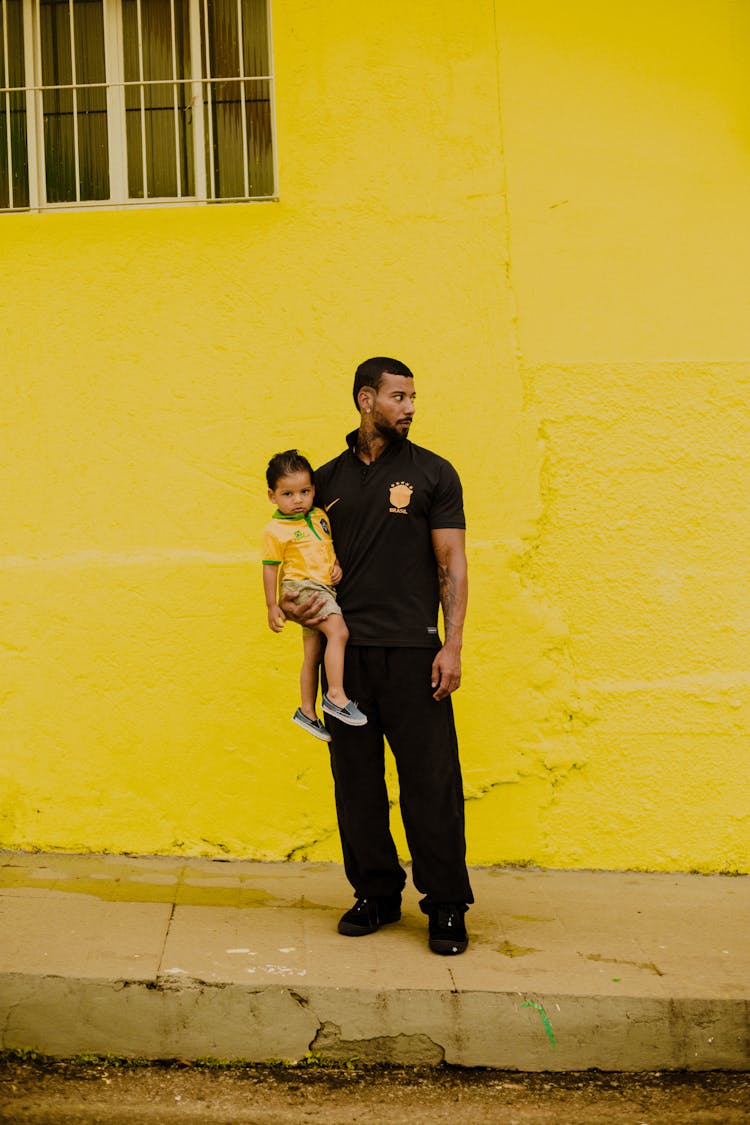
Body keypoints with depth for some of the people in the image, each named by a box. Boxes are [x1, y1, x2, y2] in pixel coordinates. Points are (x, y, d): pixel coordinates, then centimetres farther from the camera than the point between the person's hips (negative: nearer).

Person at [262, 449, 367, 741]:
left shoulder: (319, 517, 9)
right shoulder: (275, 530, -9)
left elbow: (329, 544, 23)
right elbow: (270, 568, -5)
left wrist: (337, 565, 3)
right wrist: (272, 606, -6)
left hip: (324, 591, 7)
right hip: (301, 587, -7)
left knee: (313, 655, 14)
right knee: (339, 632, -25)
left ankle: (307, 711, 24)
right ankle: (336, 696, -22)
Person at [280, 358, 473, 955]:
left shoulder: (432, 473, 4)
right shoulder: (328, 479, 12)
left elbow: (452, 564, 1)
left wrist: (452, 645, -8)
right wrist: (290, 601, -1)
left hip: (412, 649, -3)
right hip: (346, 647, 3)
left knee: (430, 781, -4)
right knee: (356, 780, 8)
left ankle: (447, 905, 6)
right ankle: (376, 894, 20)